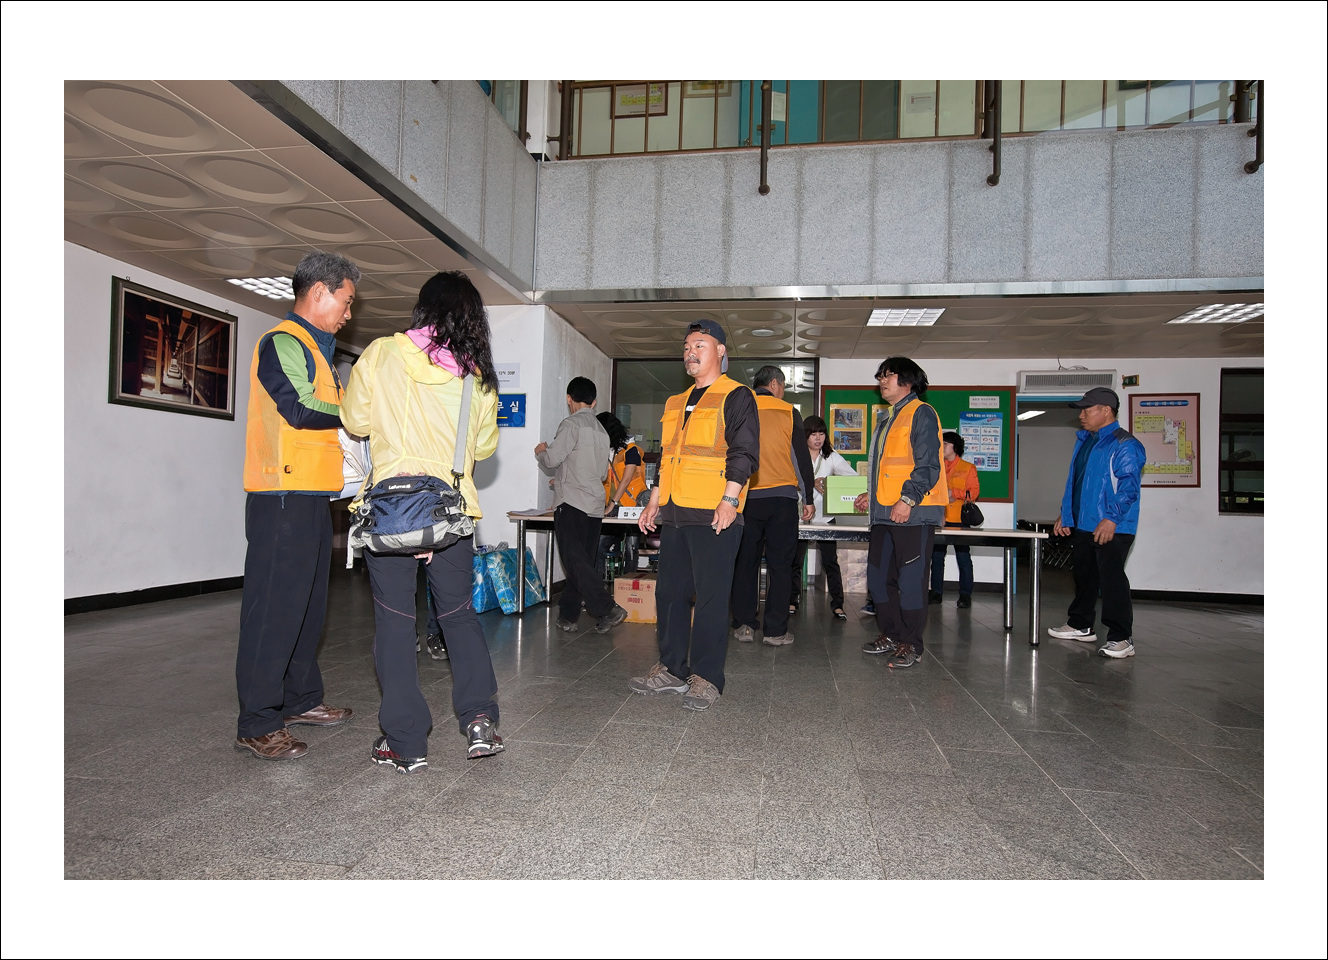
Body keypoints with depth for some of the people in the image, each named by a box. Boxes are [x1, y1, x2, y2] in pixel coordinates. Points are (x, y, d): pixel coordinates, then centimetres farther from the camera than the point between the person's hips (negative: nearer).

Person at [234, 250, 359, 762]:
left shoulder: (312, 348, 24)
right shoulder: (283, 342, -8)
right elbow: (299, 410, -19)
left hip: (311, 496, 10)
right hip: (284, 496, -10)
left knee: (308, 604, 16)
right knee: (275, 608, -6)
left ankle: (300, 699, 28)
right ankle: (257, 724, 3)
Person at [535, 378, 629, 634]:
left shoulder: (572, 424, -7)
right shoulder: (602, 431, 18)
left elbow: (551, 459, -11)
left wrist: (541, 451, 13)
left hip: (572, 503, -8)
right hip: (595, 505, 8)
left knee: (575, 561, -9)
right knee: (582, 561, 9)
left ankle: (607, 609, -18)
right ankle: (568, 615, 16)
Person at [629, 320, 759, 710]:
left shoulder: (736, 397, -2)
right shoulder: (675, 403, 21)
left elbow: (744, 453, -10)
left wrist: (729, 499, -19)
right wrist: (655, 501, 19)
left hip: (715, 515, -7)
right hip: (674, 514, 8)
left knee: (711, 596, -3)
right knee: (669, 592, 11)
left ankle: (707, 677, 7)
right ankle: (671, 669, 22)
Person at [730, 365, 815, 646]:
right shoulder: (788, 412, 2)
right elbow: (802, 458, 1)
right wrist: (807, 499, 7)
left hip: (746, 497, 2)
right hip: (782, 497, -2)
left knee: (746, 562, 9)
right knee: (780, 565, 3)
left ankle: (744, 625, 11)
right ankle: (775, 630, 4)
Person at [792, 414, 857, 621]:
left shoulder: (832, 457, 5)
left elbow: (854, 477, -2)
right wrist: (812, 482, -29)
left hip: (825, 516, 1)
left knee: (830, 561, -2)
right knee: (796, 561, 6)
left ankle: (837, 604, 4)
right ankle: (793, 600, 19)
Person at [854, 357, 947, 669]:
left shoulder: (921, 413, -5)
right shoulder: (888, 420, 23)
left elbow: (927, 464, -14)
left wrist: (907, 499, -22)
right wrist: (872, 495, 23)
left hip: (912, 513, -9)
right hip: (886, 513, 9)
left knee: (910, 578, -5)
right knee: (878, 575, 11)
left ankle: (910, 644, 6)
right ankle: (891, 635, 23)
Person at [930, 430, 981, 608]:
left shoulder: (968, 468, 4)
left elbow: (974, 492, -3)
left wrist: (953, 492, -15)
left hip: (959, 520, -4)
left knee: (963, 557, -4)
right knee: (936, 556, 4)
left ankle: (965, 595, 4)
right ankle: (936, 592, 12)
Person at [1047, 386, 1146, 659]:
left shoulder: (1124, 445, -11)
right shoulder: (1083, 441, 17)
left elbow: (1128, 486, -19)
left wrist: (1111, 518, -26)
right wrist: (1065, 514, 20)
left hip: (1111, 528, -9)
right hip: (1082, 525, 9)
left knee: (1111, 579, -9)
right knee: (1083, 575, 17)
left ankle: (1121, 638, -3)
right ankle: (1080, 625, 30)